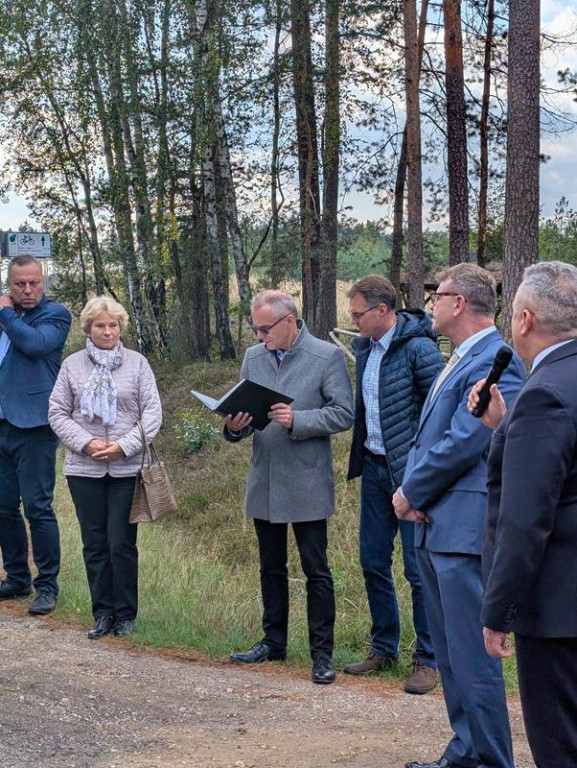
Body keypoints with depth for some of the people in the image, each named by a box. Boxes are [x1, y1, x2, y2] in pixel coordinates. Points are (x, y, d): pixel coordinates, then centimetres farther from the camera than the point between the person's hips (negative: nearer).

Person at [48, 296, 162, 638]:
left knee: (122, 544, -2)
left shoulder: (137, 363, 2)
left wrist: (123, 446, -12)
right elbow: (58, 413, 5)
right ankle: (103, 613, 16)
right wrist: (86, 442, -10)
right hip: (84, 469, 2)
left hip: (126, 468, -1)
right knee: (95, 544, 6)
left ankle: (126, 615, 10)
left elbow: (152, 413, 0)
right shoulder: (72, 365, 5)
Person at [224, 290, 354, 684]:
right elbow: (243, 408, 14)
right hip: (265, 483, 6)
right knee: (271, 567, 16)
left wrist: (297, 420, -23)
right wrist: (235, 426, -9)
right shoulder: (253, 358, 8)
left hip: (307, 484, -5)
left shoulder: (327, 356, -7)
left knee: (317, 571, 0)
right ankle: (274, 641, 29)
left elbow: (343, 414, -10)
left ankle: (322, 652, 7)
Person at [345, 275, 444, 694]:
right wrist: (360, 459, 14)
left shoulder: (419, 348, -15)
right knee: (373, 563, 12)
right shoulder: (364, 347, 9)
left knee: (420, 569, -2)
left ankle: (428, 659, 7)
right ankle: (384, 649, 26)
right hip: (374, 468, 8)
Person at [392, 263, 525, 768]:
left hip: (465, 531, -11)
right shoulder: (461, 360, 18)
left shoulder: (493, 362, -15)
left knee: (472, 656, -6)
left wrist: (411, 492, -7)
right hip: (436, 528, 11)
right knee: (450, 652, 17)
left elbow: (462, 444, -20)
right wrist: (414, 491, 3)